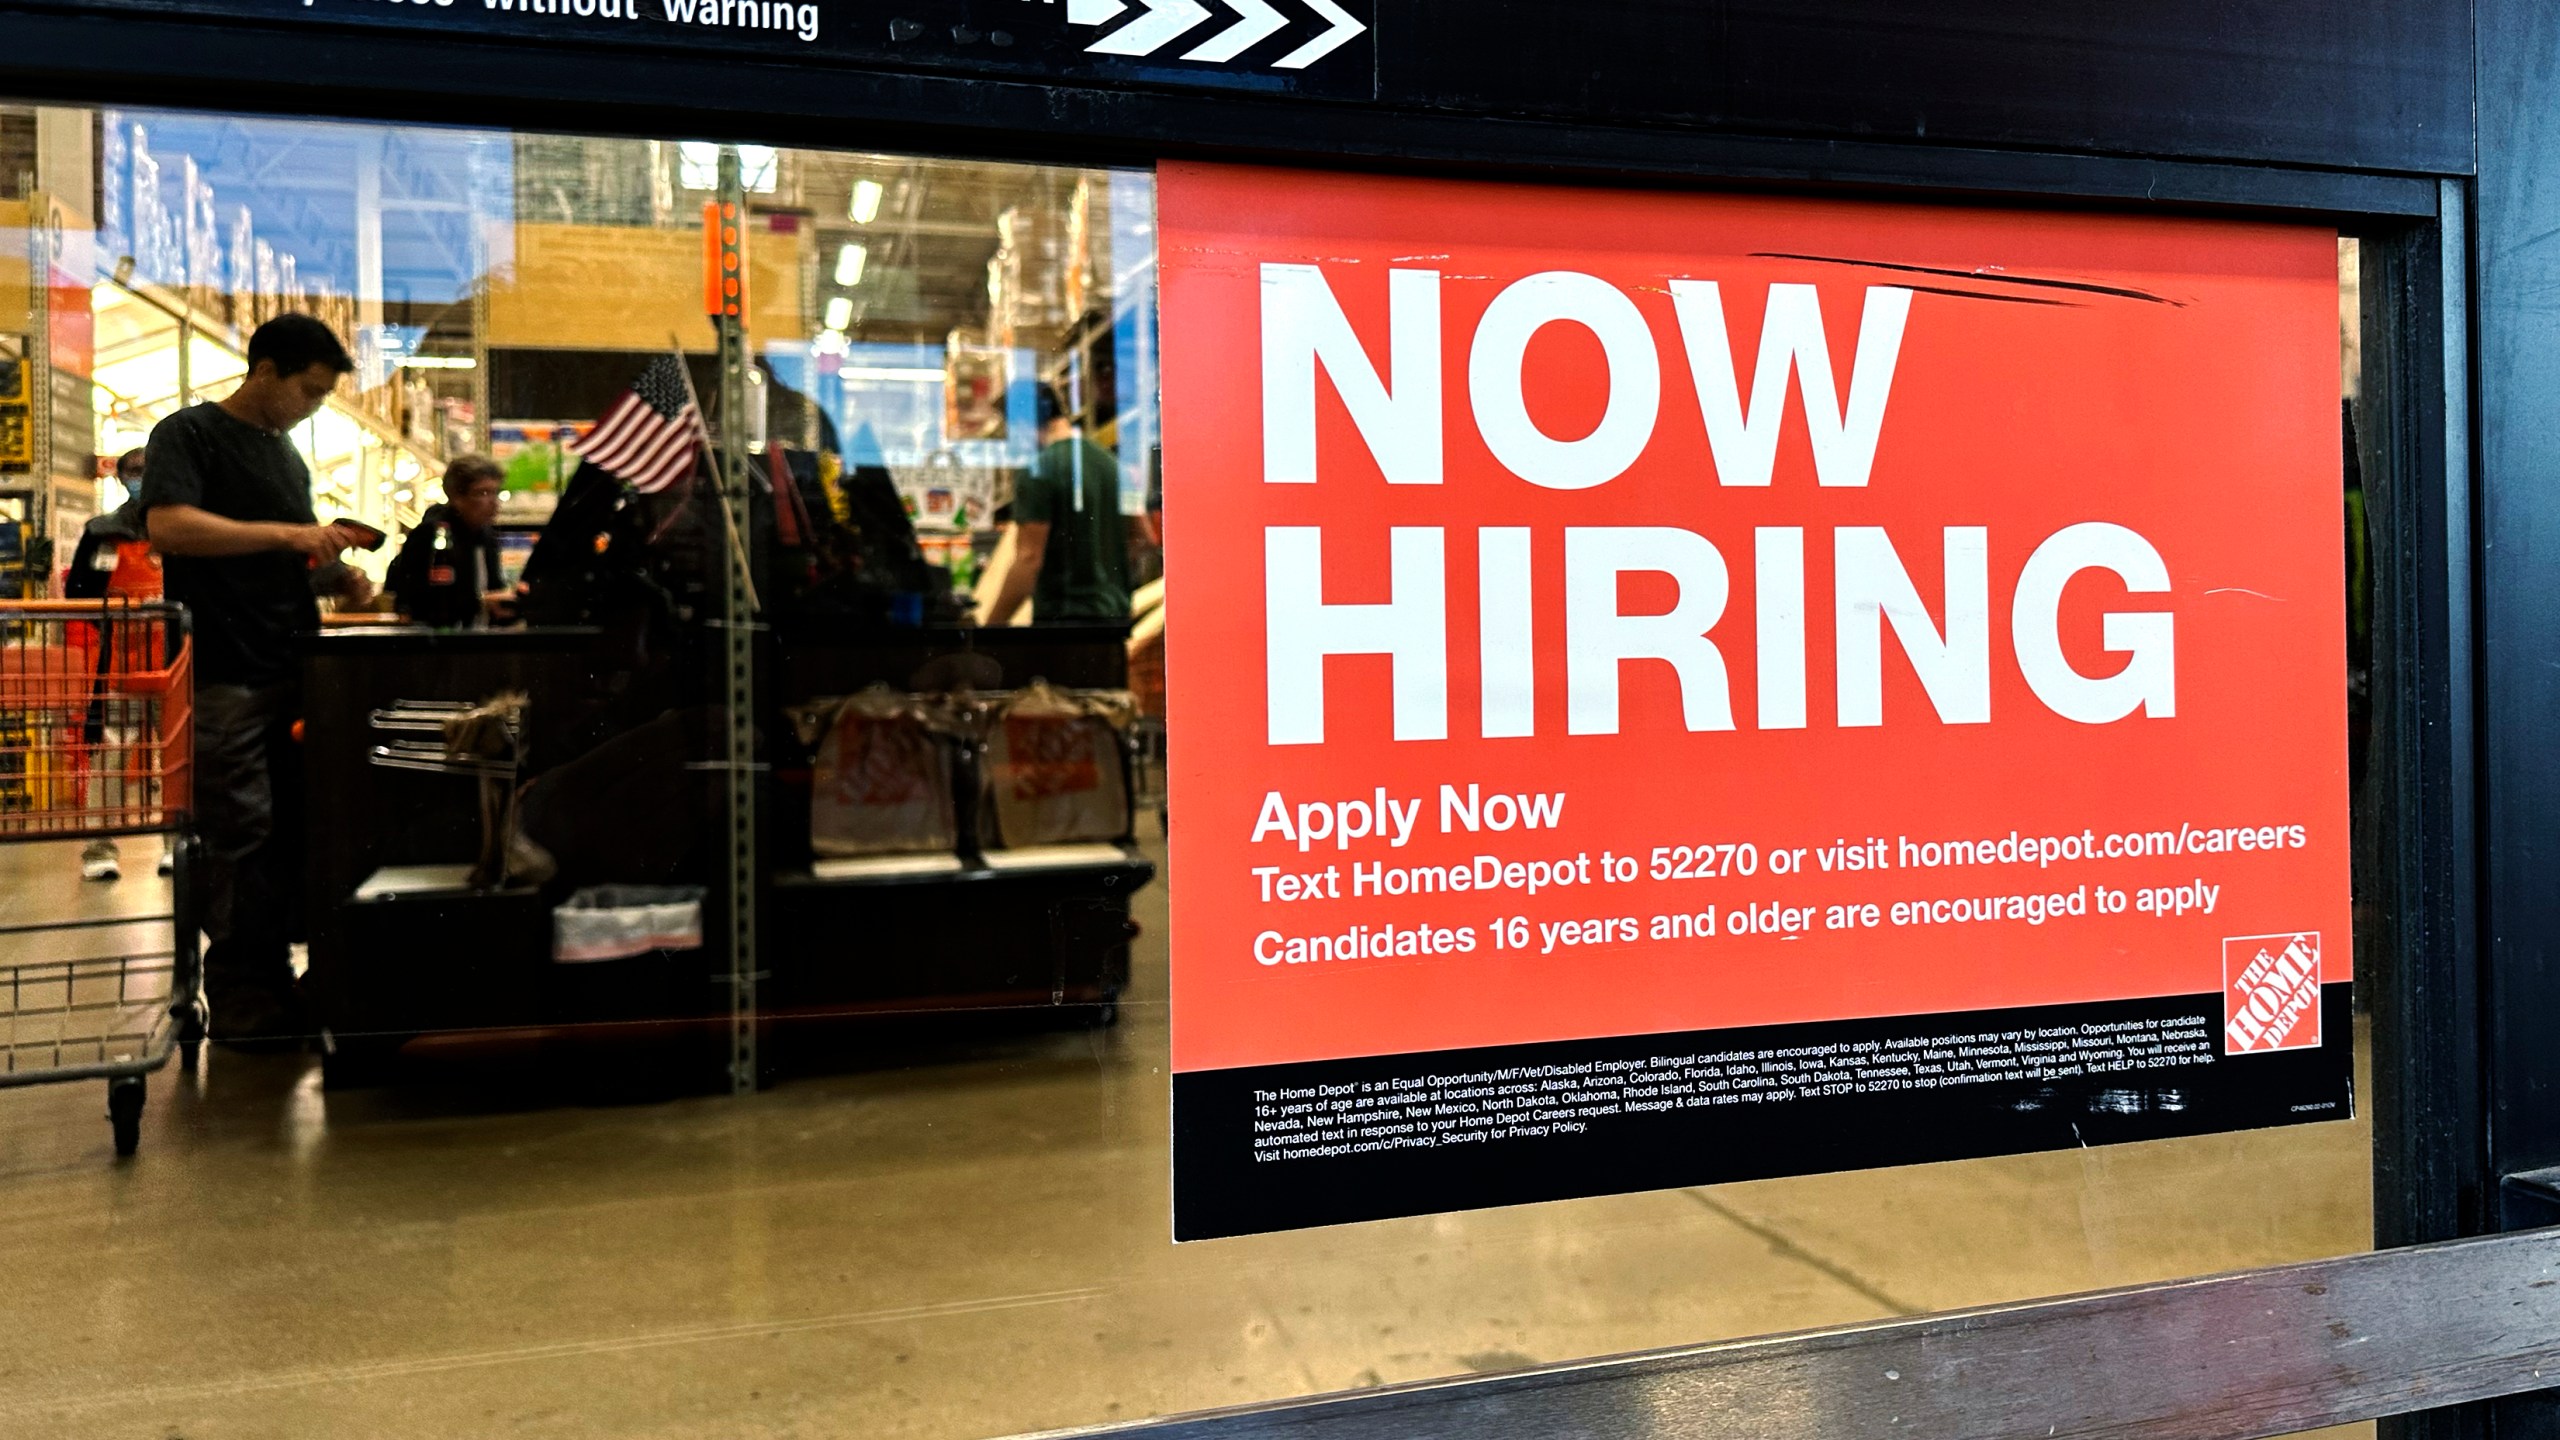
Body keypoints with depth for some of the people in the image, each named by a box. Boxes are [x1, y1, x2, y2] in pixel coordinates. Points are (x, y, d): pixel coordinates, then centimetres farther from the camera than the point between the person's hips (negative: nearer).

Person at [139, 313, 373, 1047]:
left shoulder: (288, 455, 20)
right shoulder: (190, 434, -3)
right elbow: (169, 525, -20)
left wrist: (335, 576, 6)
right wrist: (289, 533, -24)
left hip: (290, 673, 7)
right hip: (225, 676, -7)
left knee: (289, 835, 9)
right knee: (240, 841, -4)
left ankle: (274, 981, 18)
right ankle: (242, 1004, 4)